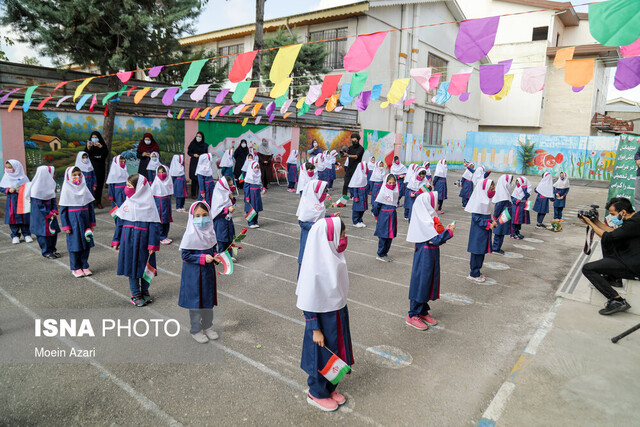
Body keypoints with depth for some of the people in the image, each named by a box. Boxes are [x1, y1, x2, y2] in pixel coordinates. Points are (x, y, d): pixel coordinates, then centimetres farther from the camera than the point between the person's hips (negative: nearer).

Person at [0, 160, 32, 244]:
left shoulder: (23, 177, -1)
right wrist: (8, 190, -12)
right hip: (11, 201, 2)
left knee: (24, 217, 2)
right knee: (13, 217, 3)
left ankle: (26, 234, 13)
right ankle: (15, 235, 11)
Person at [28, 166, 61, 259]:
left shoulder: (49, 186, 7)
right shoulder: (36, 189, -16)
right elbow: (38, 204, -16)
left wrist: (54, 211, -3)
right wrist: (48, 213, -15)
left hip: (51, 214, 7)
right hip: (41, 216, -7)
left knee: (53, 231, 10)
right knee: (44, 233, 0)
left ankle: (52, 250, 23)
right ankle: (46, 252, 11)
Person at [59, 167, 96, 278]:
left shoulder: (84, 188, 6)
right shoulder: (66, 190, -5)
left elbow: (90, 206, 9)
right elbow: (62, 210, -4)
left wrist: (92, 223, 7)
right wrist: (65, 226, -8)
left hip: (85, 221, 4)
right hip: (73, 222, -4)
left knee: (86, 244, 8)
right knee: (75, 245, 4)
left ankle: (84, 266, 22)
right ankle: (75, 268, 17)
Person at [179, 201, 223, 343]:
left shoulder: (210, 232, -1)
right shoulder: (190, 235, -18)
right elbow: (185, 255, -18)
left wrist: (215, 256, -8)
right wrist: (203, 258, -24)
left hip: (208, 271, 6)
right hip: (193, 273, -6)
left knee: (208, 299, 16)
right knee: (195, 300, 5)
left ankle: (207, 326, 34)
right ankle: (195, 330, 23)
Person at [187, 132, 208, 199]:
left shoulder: (205, 145, 6)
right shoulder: (192, 144, 2)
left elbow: (206, 154, 14)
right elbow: (188, 152, 5)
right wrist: (193, 155, -12)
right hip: (194, 163, -1)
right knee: (194, 179, -4)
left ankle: (199, 194, 9)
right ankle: (193, 194, 4)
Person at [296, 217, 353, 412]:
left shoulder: (333, 257, -3)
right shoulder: (315, 266, -29)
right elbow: (308, 303, -22)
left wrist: (342, 313, 18)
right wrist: (315, 329, -17)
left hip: (338, 315, 8)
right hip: (323, 319, -8)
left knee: (335, 353, 22)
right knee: (322, 356, 12)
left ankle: (329, 388, 45)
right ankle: (316, 394, 37)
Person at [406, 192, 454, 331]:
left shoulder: (428, 218, 8)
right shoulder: (424, 222, -22)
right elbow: (437, 240, -24)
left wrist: (445, 230, 2)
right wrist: (449, 231, -13)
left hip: (431, 256, 10)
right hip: (425, 256, -10)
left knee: (428, 283, 17)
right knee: (421, 283, 0)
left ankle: (423, 312, 30)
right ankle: (413, 315, 13)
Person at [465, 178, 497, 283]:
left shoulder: (487, 200, 9)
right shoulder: (479, 201, -18)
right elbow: (476, 217, -21)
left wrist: (492, 221, 1)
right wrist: (488, 225, -20)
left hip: (485, 231, 9)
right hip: (478, 232, -9)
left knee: (482, 252, 15)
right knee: (477, 252, -1)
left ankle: (477, 272, 26)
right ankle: (474, 274, 9)